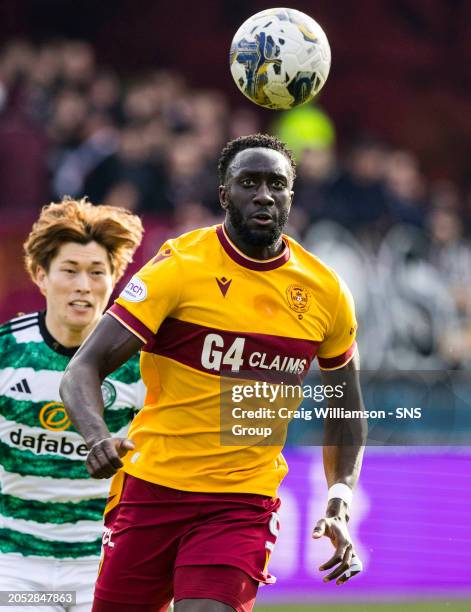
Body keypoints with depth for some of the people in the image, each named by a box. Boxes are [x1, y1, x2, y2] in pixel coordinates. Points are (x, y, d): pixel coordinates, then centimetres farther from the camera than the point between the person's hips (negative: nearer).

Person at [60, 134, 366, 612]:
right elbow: (83, 370, -12)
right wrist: (98, 437, -32)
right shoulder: (180, 267, -8)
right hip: (151, 487, -1)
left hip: (245, 499, 1)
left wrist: (339, 505, 5)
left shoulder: (325, 294, 3)